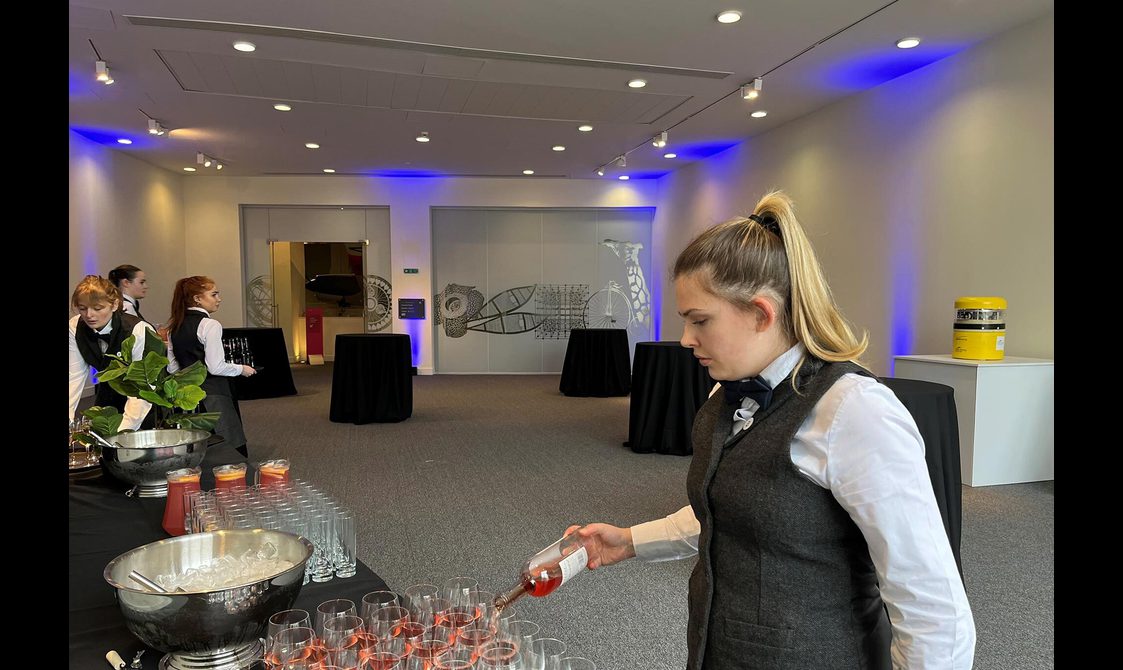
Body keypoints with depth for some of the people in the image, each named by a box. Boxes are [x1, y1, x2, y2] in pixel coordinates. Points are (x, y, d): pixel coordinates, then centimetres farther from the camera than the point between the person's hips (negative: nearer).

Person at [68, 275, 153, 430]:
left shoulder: (140, 331, -28)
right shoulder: (75, 327, -11)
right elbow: (74, 376, -13)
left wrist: (124, 430, -39)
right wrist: (68, 419, -24)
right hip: (108, 395, 5)